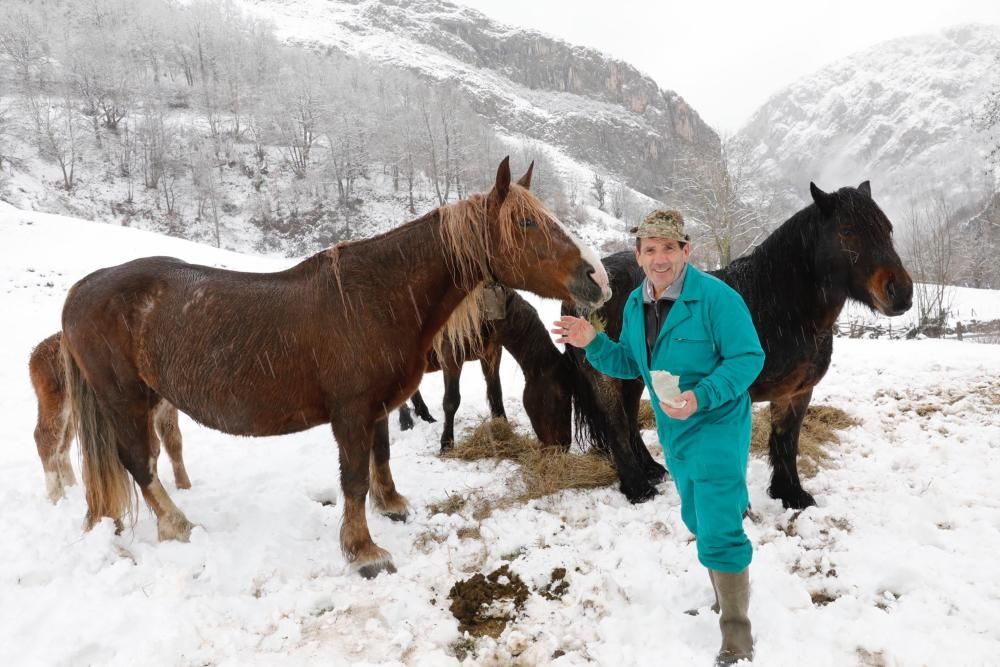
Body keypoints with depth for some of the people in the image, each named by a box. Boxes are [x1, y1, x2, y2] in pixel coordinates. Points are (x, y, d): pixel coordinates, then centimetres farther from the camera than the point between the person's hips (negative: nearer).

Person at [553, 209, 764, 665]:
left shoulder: (716, 297, -21)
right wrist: (593, 343, -9)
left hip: (717, 429, -7)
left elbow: (749, 357, -20)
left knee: (719, 531, -8)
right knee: (699, 521, 22)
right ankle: (727, 591, 46)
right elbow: (631, 363, 9)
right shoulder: (635, 305, 1)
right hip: (673, 433, 7)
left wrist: (702, 397, -32)